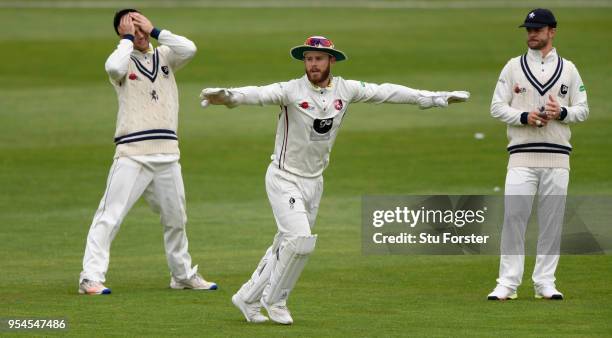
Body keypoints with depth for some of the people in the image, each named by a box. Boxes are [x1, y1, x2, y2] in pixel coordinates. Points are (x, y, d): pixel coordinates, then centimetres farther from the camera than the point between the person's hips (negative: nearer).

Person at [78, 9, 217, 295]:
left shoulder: (165, 56, 13)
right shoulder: (122, 59, 2)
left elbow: (189, 49, -6)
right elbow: (115, 68, -22)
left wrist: (154, 31, -4)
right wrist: (128, 38, -9)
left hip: (167, 155, 5)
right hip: (132, 154, -5)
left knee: (176, 218, 17)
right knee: (110, 215, -13)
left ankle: (183, 274, 32)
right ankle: (91, 278, -15)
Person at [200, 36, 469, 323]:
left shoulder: (345, 90, -3)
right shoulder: (291, 90, -18)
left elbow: (385, 92, 3)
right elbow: (259, 94, -34)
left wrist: (438, 98, 5)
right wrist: (228, 96, -56)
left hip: (314, 182, 6)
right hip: (284, 178, -6)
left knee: (285, 246, 11)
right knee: (300, 239, -18)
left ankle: (248, 298, 26)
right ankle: (274, 300, 2)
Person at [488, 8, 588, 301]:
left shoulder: (568, 69, 10)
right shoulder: (513, 67, 8)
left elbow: (583, 110, 9)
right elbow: (497, 107, 4)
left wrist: (561, 112, -12)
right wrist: (525, 117, -13)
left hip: (557, 157, 1)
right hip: (522, 156, -1)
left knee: (552, 221, 3)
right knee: (513, 218, -7)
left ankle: (545, 282, 10)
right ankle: (507, 284, -5)